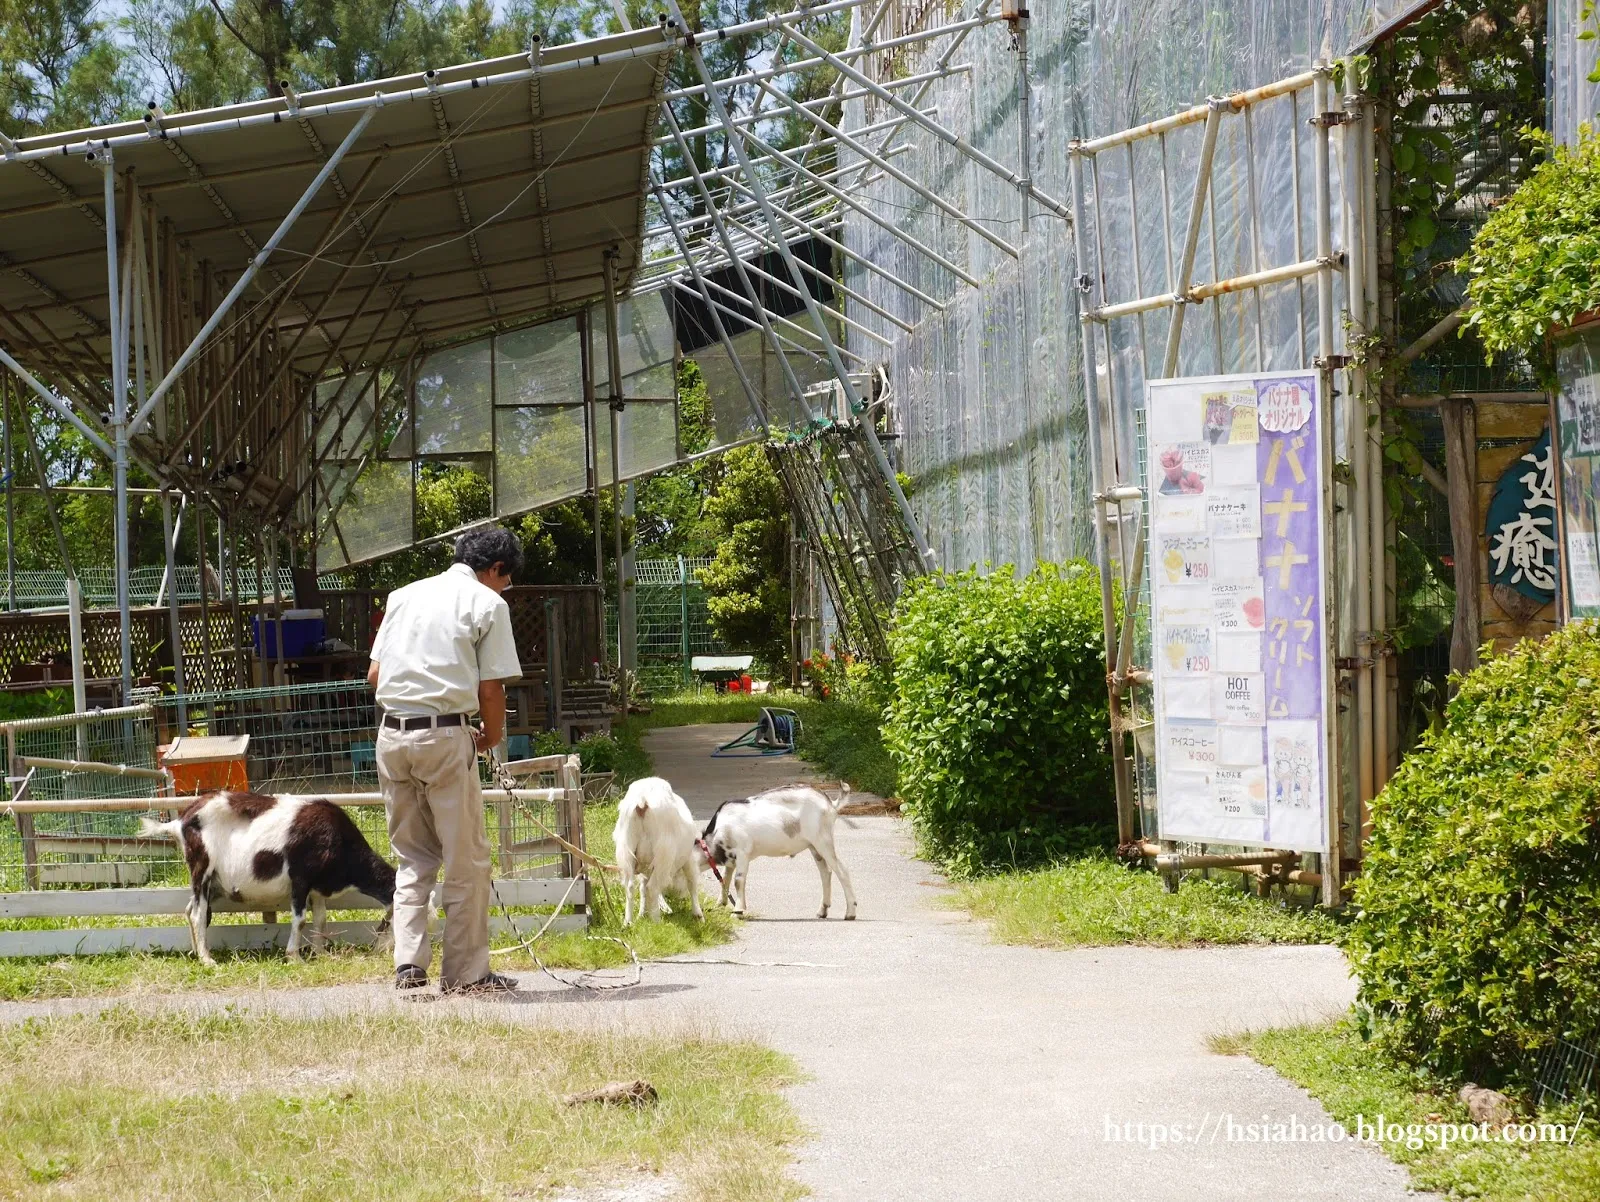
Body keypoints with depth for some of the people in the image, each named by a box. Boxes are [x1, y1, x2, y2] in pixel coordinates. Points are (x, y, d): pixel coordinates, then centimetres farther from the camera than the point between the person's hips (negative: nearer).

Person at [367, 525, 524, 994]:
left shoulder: (404, 595, 18)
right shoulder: (487, 603, 1)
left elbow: (374, 674, 14)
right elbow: (491, 691, -3)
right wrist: (491, 737, 13)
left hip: (391, 731, 6)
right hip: (444, 734, -6)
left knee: (411, 856, 15)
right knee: (466, 859, 5)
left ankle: (408, 961, 4)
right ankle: (466, 971, 10)